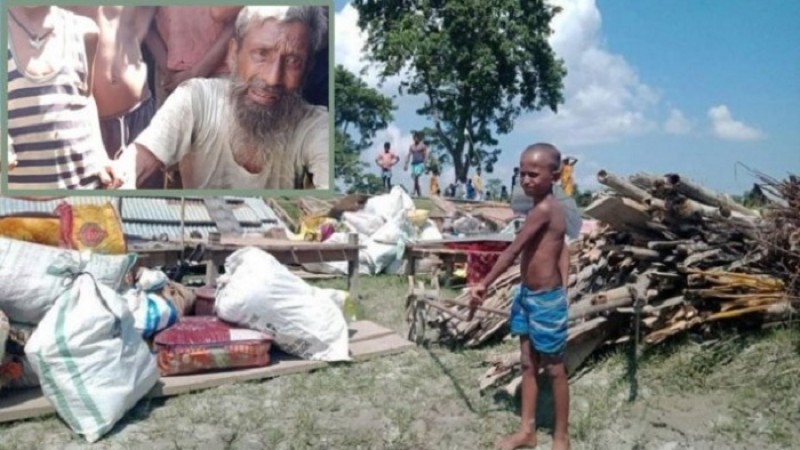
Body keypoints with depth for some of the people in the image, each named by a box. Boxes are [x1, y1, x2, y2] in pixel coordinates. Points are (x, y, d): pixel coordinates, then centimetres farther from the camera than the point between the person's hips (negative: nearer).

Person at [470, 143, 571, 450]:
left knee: (555, 369, 7)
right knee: (528, 364, 16)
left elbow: (513, 251, -22)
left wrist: (484, 285, -16)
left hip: (546, 300, -9)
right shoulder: (549, 208, 7)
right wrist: (562, 288, 8)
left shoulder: (543, 209, -22)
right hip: (528, 295, 9)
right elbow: (562, 249, 10)